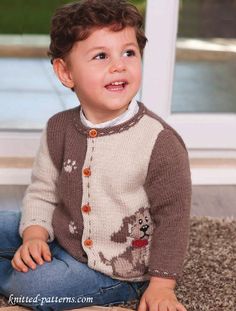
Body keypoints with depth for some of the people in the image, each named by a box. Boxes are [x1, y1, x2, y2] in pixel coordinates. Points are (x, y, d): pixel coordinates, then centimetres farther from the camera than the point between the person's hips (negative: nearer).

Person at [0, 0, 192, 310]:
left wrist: (162, 285, -14)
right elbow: (42, 191, 5)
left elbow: (172, 218, -14)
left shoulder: (161, 143, -21)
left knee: (28, 285, -20)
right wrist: (35, 235, -13)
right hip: (60, 239, 6)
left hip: (116, 270, -5)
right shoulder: (59, 128, -6)